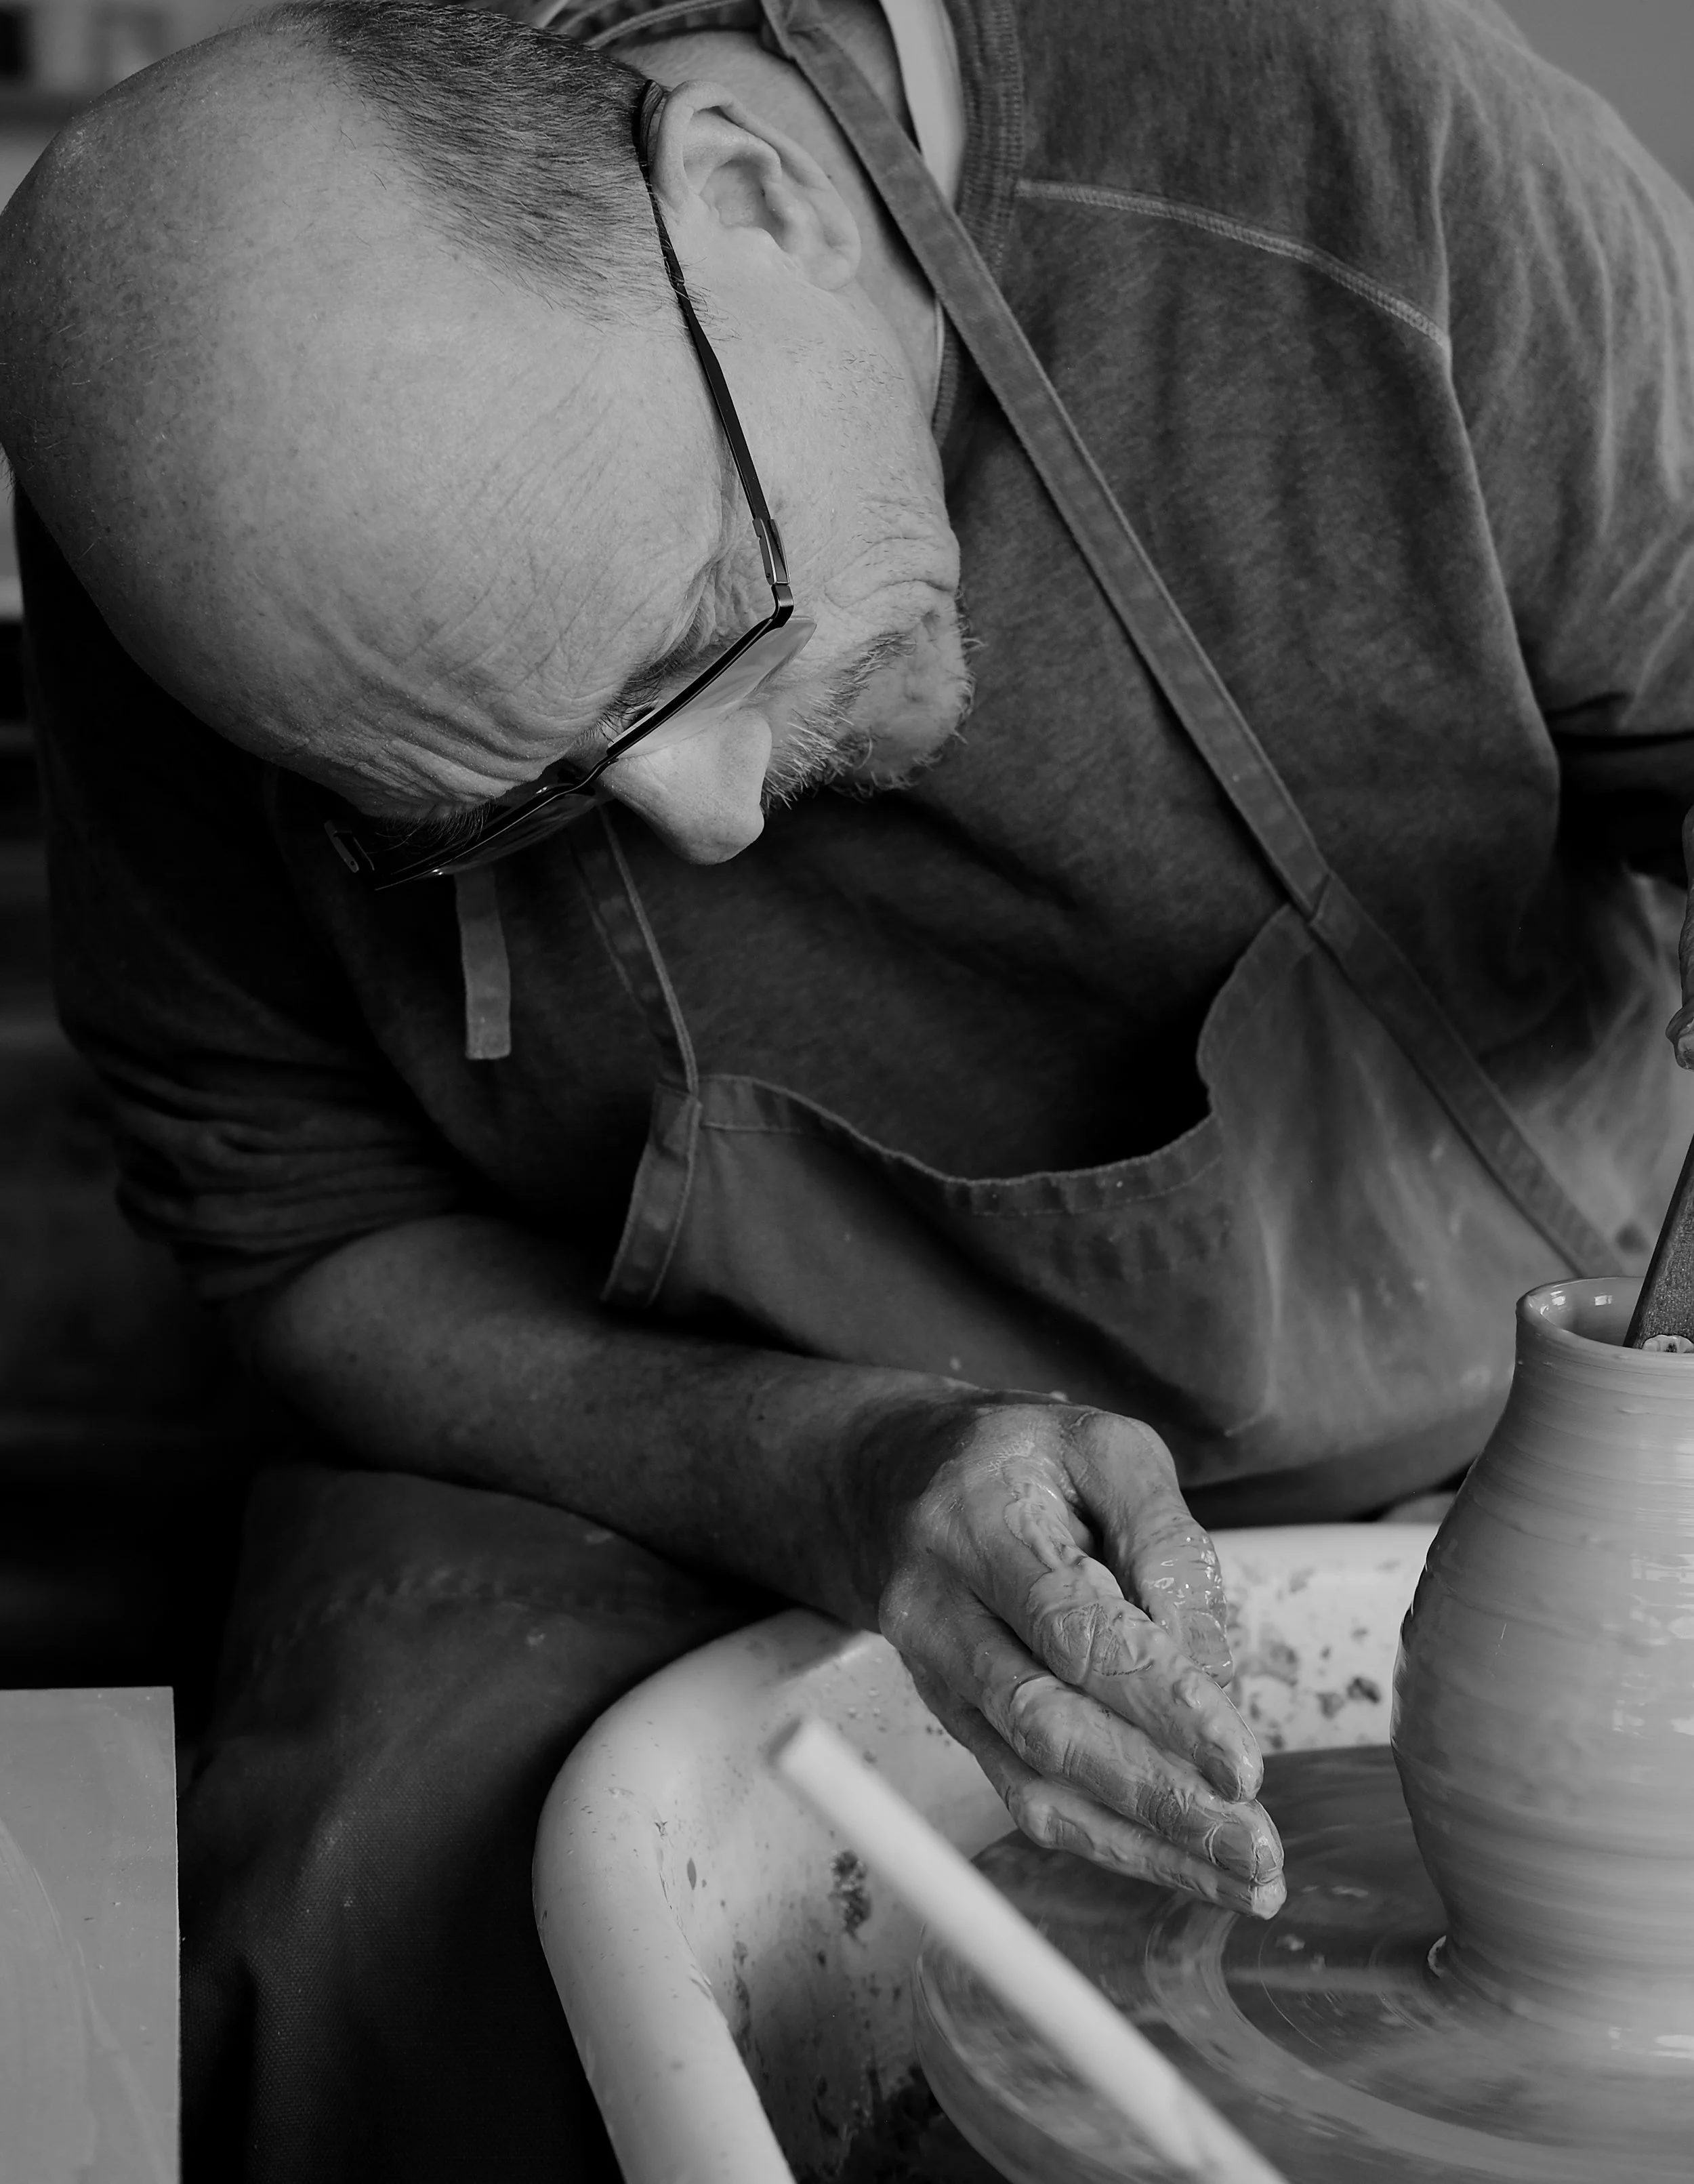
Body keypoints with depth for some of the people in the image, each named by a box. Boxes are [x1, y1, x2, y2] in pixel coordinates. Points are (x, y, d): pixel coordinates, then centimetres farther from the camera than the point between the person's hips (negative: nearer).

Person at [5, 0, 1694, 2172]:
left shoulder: (1390, 181, -25)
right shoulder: (222, 511, -19)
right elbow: (307, 1237, -8)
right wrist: (831, 1478, -26)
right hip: (679, 1472, 1)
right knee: (392, 1917, -28)